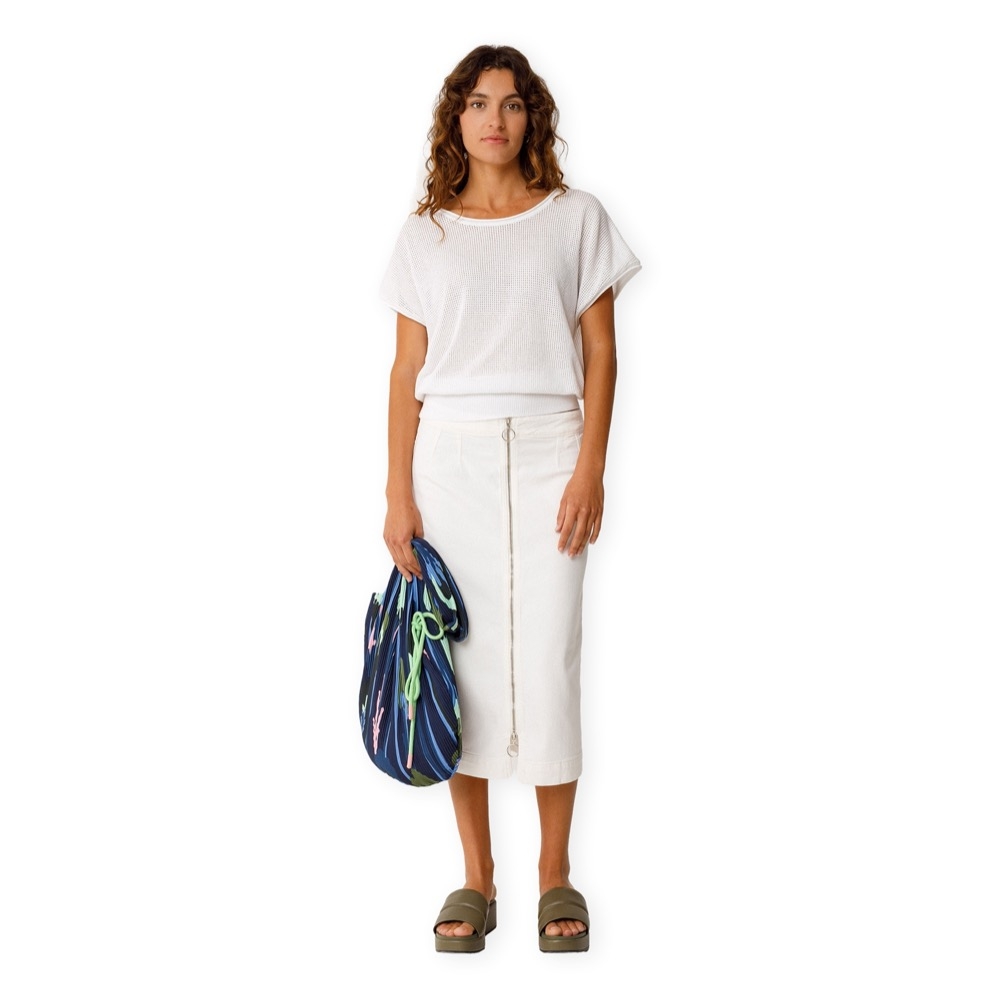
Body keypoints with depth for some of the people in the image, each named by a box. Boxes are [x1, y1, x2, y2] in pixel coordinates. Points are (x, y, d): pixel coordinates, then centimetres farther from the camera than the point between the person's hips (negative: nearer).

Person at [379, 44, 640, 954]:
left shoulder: (577, 219, 7)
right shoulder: (425, 234, 11)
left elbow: (600, 354, 4)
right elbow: (408, 370, 8)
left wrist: (591, 469, -7)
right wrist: (398, 494, 1)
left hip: (547, 447, -1)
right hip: (450, 454, 1)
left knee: (549, 660, -4)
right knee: (464, 658, 2)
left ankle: (555, 874, 10)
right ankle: (476, 879, 11)